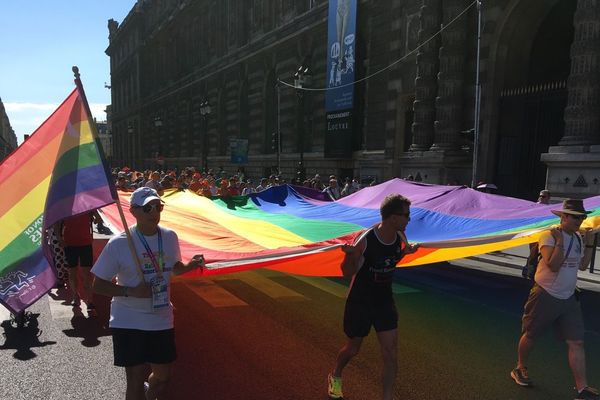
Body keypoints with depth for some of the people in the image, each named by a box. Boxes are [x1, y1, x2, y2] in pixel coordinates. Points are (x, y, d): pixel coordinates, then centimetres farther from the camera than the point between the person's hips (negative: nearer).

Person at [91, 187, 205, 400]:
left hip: (162, 320, 4)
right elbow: (98, 285, -9)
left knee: (163, 375, 16)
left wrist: (190, 266, -7)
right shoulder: (118, 244, -15)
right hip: (129, 323, -4)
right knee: (136, 380, 4)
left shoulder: (170, 237, -3)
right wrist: (130, 291, -23)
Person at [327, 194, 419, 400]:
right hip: (360, 302, -4)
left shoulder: (400, 237, -9)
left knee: (390, 352, -1)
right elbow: (348, 272, -18)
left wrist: (405, 252, -8)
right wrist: (350, 254, -39)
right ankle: (335, 376, 47)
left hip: (385, 300, 4)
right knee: (353, 348, 15)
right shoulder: (365, 240, -26)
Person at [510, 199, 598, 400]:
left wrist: (589, 244, 2)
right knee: (530, 335, 10)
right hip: (545, 296, -6)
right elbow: (553, 265, -25)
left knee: (576, 342, 1)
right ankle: (520, 369, 31)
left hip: (568, 298, 6)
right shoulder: (549, 236, -17)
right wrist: (560, 241, -28)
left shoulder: (578, 238, 6)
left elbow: (582, 265, 10)